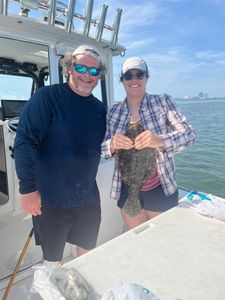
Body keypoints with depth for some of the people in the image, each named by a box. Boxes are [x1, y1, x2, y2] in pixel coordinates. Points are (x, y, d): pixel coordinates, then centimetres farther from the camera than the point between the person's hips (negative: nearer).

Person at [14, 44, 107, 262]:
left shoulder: (100, 109, 6)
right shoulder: (47, 97, -12)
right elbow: (24, 142, -17)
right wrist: (28, 187, -19)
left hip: (88, 198, 5)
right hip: (50, 198, -4)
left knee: (87, 252, 23)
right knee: (53, 260, 15)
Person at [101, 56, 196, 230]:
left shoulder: (163, 102, -6)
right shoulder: (113, 112, 1)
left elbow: (189, 134, -15)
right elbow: (102, 148, 0)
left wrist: (160, 141, -34)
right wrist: (112, 145, -24)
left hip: (160, 189, -2)